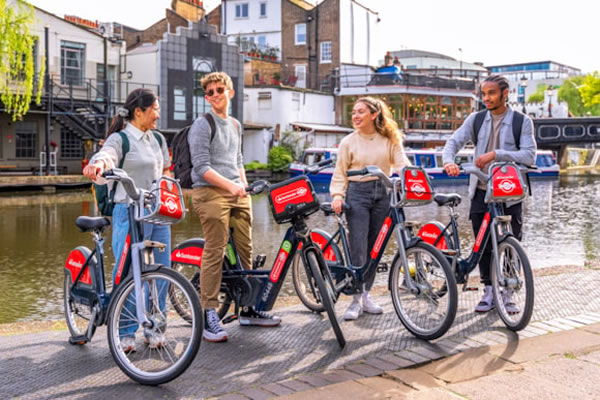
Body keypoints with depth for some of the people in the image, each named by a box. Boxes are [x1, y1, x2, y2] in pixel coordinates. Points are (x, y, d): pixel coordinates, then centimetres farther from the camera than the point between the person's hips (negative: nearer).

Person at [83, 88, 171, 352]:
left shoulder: (158, 139, 15)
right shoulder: (120, 139, -6)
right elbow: (106, 154, -28)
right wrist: (97, 163, -49)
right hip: (130, 213, -6)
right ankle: (126, 333, 9)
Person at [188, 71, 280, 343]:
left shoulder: (236, 125, 20)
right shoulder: (202, 125, -3)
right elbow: (202, 167, -11)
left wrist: (244, 184, 11)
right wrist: (230, 185, -20)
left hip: (237, 195, 7)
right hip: (211, 192, -7)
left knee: (245, 251, 8)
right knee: (215, 253, -10)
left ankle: (249, 309, 19)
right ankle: (209, 315, -5)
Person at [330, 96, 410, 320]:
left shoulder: (389, 140, 6)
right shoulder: (348, 142, 2)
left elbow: (402, 163, 0)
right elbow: (339, 174, 3)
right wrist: (337, 196, -12)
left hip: (382, 194, 2)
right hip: (357, 194, -2)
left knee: (374, 247, 7)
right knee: (358, 249, -7)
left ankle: (366, 295, 19)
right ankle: (356, 300, -1)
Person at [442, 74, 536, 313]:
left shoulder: (522, 122, -1)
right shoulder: (476, 120, 8)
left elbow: (529, 156, -12)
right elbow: (454, 141, -1)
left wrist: (495, 154, -23)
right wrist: (449, 161, -23)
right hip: (481, 192, 2)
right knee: (483, 245, 6)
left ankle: (507, 293, 14)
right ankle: (489, 292, 18)